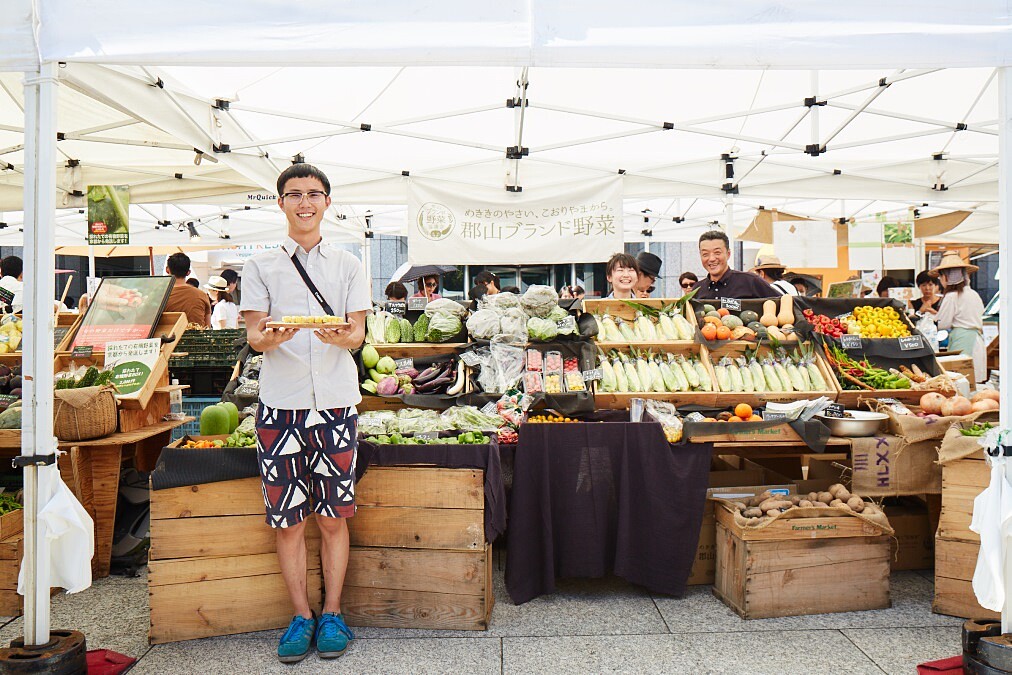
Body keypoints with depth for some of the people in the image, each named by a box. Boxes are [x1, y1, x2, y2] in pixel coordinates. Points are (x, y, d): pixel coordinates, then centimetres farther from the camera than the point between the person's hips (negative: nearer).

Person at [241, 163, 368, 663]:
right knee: (287, 520, 4)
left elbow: (358, 333, 4)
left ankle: (332, 613, 20)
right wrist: (271, 338, -21)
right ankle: (301, 616, 19)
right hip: (280, 404, 0)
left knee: (333, 517, 5)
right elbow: (253, 335, 3)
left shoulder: (348, 265, 11)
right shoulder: (261, 266, 10)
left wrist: (341, 337, -20)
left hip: (335, 402, 0)